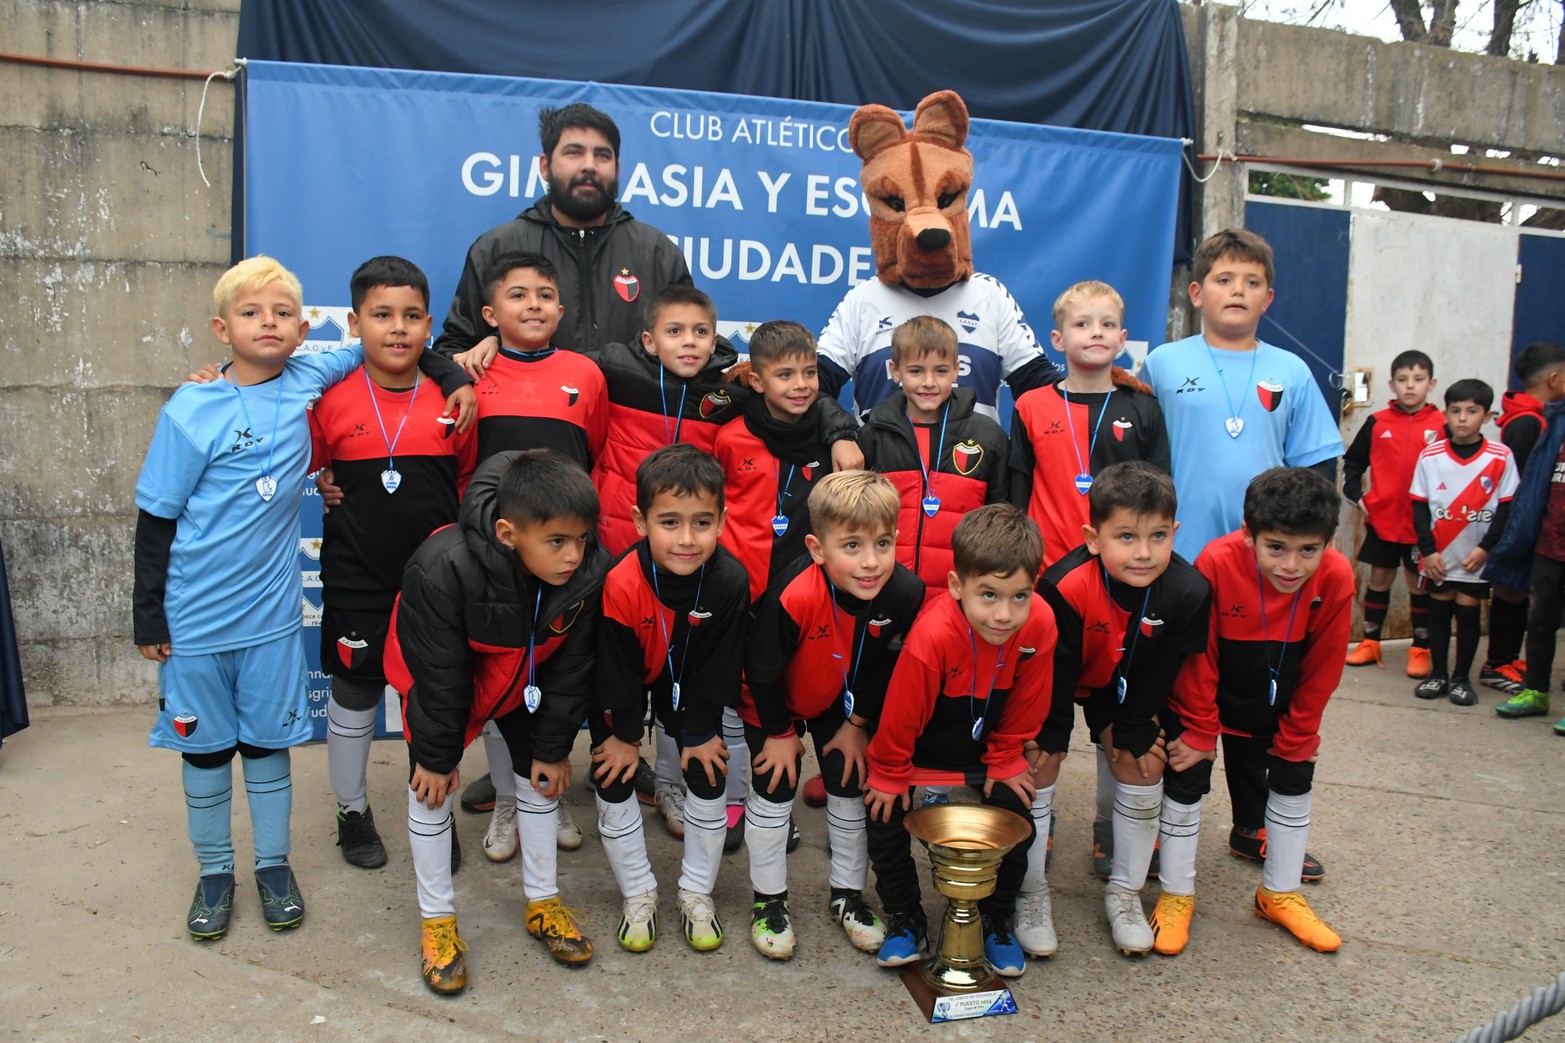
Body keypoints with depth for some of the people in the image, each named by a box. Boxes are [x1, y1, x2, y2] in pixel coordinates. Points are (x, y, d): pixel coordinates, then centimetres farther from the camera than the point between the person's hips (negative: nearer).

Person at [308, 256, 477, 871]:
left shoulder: (453, 399, -2)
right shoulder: (330, 399, -6)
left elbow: (471, 481, 7)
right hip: (356, 583, -1)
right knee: (353, 699, 14)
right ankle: (352, 810, 35)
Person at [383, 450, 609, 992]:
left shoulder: (590, 571, -30)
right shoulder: (443, 568, -41)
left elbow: (569, 671, -15)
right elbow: (440, 677, -27)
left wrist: (552, 748, -7)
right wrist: (437, 755, -15)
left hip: (523, 676, 3)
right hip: (438, 674, -3)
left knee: (539, 775, 8)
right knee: (432, 786, -1)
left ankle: (542, 902, 27)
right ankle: (437, 919, 19)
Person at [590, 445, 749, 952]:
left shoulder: (730, 581, -31)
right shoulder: (621, 583, -37)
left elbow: (716, 669, -17)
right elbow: (617, 670, -22)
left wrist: (700, 731, -10)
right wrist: (624, 733, -11)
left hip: (688, 685, 2)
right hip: (623, 686, -2)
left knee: (709, 776, 0)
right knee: (614, 777, -5)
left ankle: (697, 895, 19)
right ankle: (639, 895, 16)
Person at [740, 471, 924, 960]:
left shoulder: (906, 593, -29)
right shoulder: (792, 597, -41)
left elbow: (883, 670, -10)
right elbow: (763, 671, -24)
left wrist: (858, 724, -2)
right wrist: (779, 732, -11)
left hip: (842, 703, 4)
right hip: (776, 702, -3)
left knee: (851, 790, 10)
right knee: (773, 793, 2)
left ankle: (848, 895, 31)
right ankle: (769, 901, 23)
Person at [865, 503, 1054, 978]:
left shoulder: (1039, 624, -26)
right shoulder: (933, 636, -38)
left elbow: (1025, 707, -7)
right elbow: (900, 714, -22)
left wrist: (1006, 759, 1)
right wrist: (890, 774, -9)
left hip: (985, 751, 3)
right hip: (922, 751, -3)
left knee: (1017, 820, -4)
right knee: (885, 816, -9)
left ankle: (996, 920, 22)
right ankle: (904, 919, 15)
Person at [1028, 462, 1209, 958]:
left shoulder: (1188, 591, -27)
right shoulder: (1064, 587, -39)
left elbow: (1158, 675, -14)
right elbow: (1057, 670, -25)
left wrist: (1128, 731, -9)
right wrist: (1052, 735, -14)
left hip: (1126, 686, 3)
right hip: (1055, 683, -3)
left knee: (1143, 764, -3)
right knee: (1038, 762, -10)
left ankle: (1125, 893, 17)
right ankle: (1031, 895, 7)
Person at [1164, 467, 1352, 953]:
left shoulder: (1336, 578, -25)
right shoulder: (1217, 563, -34)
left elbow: (1320, 670, -10)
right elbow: (1197, 659, -22)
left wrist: (1296, 735, -3)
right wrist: (1200, 730, -14)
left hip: (1274, 702, 4)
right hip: (1206, 692, -3)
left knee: (1293, 779, 10)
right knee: (1186, 781, -3)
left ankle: (1279, 894, 29)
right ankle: (1176, 894, 14)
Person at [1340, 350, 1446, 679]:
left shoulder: (1443, 425, -2)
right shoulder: (1377, 423, 2)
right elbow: (1352, 462, 13)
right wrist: (1355, 494, 3)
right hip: (1381, 519, 2)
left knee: (1420, 583, 7)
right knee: (1379, 578, 10)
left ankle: (1421, 649, 17)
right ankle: (1370, 642, 21)